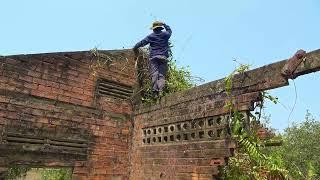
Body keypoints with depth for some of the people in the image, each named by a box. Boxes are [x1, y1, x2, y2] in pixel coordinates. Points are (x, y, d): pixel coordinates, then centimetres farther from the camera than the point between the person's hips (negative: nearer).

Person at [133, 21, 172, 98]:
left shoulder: (151, 36, 11)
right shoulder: (165, 34, 16)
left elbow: (141, 43, 12)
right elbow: (169, 30, 40)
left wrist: (135, 48, 27)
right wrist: (164, 24, 50)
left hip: (153, 57, -1)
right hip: (163, 57, 1)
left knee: (154, 74, -10)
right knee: (162, 75, -5)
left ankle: (155, 90, -24)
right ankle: (161, 90, -22)